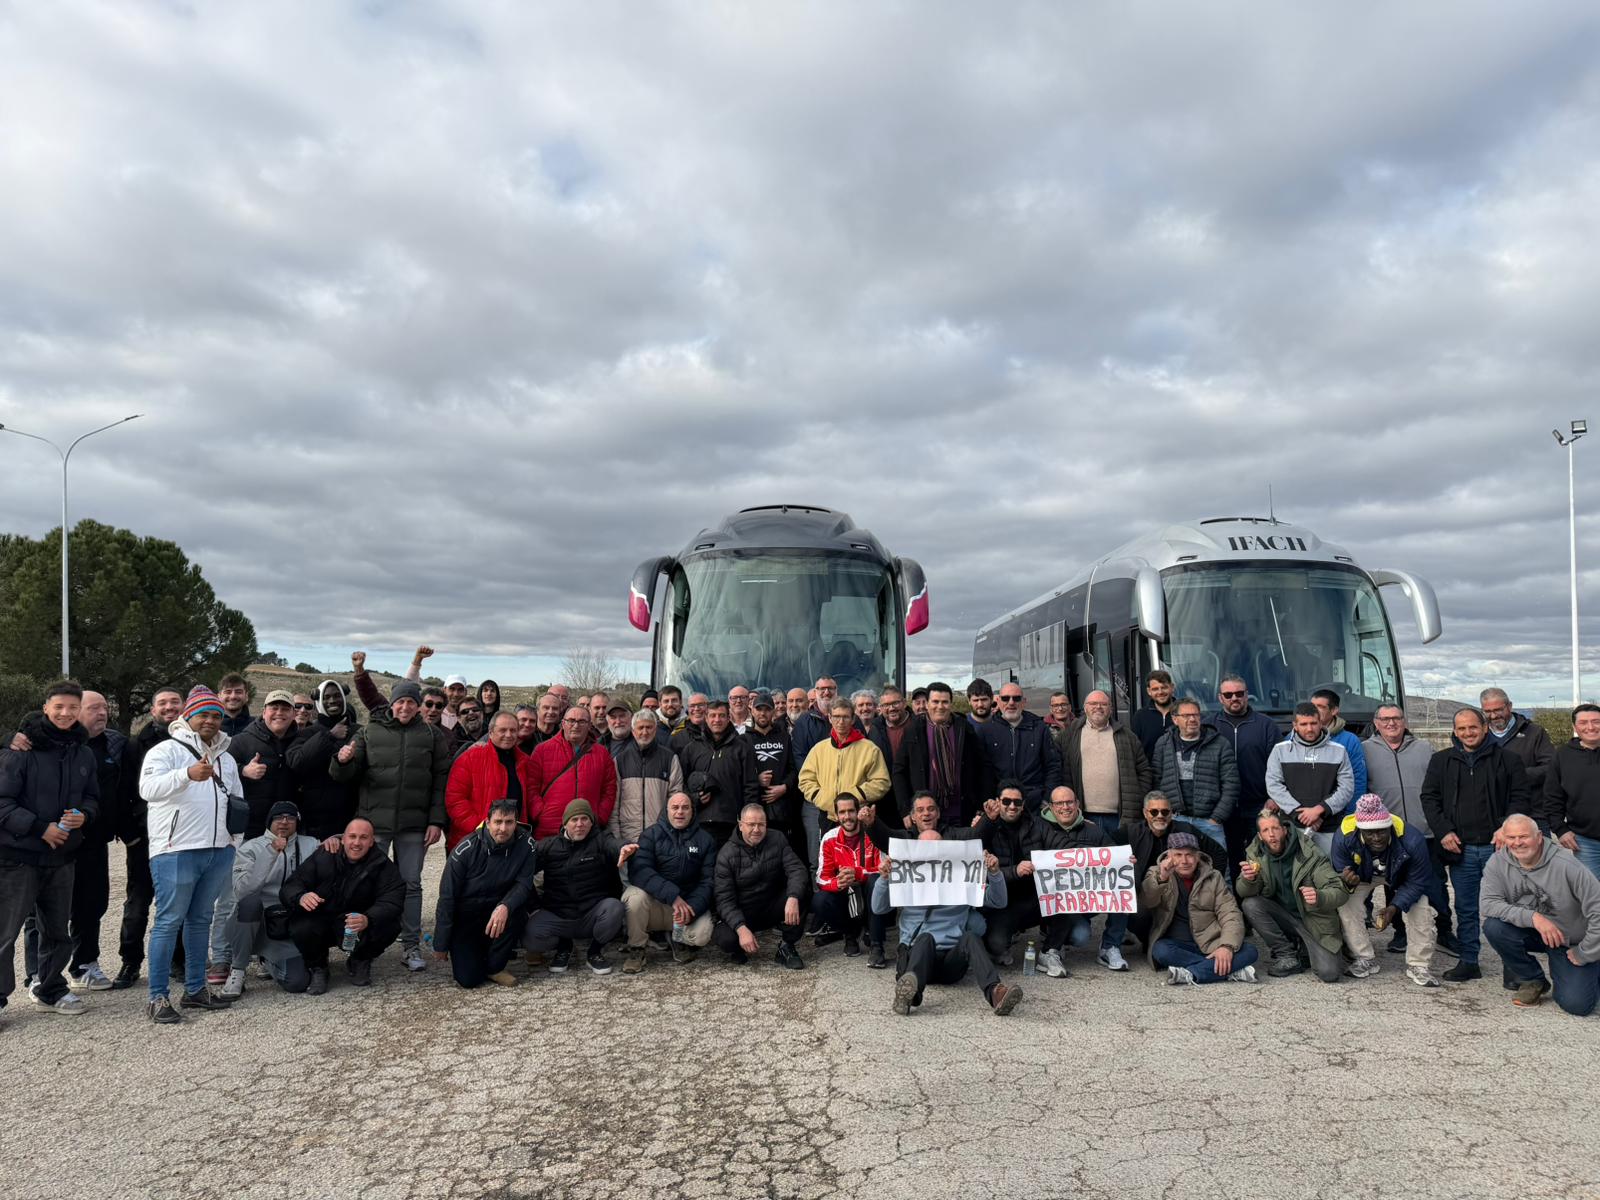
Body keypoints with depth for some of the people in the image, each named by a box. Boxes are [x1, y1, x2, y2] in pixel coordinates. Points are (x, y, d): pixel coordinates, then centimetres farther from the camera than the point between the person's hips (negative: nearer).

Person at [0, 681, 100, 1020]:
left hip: (62, 856, 6)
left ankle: (49, 988, 32)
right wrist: (40, 828, -19)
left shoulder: (83, 753, 6)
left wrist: (83, 816, -7)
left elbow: (92, 798, 14)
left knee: (58, 929, 16)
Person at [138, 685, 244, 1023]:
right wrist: (187, 774, -40)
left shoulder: (226, 758, 17)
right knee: (169, 922, -3)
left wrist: (234, 842, 17)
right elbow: (148, 787, -24)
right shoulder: (167, 750, -5)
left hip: (218, 852, 6)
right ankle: (157, 997, 4)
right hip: (176, 852, -6)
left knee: (201, 920, 13)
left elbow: (238, 803, 25)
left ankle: (195, 989, 21)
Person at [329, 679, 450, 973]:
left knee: (411, 884, 7)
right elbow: (351, 775, 5)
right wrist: (343, 761, -19)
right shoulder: (369, 732, 5)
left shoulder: (432, 735, 5)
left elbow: (441, 780, 3)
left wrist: (437, 821, -4)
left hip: (414, 825, 0)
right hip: (374, 821, 0)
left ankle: (411, 945, 15)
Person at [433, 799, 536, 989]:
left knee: (516, 914, -32)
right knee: (468, 979, -14)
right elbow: (447, 897, -13)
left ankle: (494, 967, -6)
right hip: (464, 916, -2)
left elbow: (523, 884, -14)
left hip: (497, 909, 2)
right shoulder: (466, 849, -19)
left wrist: (505, 906, -37)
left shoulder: (525, 844, -13)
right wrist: (440, 945, -9)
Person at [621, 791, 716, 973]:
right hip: (655, 901, -1)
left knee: (702, 934, -29)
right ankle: (636, 950, -7)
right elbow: (638, 871, -19)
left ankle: (679, 941, 10)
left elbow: (708, 881, -3)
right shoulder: (651, 835, -2)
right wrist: (673, 896, -31)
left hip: (689, 902, 1)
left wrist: (692, 909, -23)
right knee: (635, 895, -33)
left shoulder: (705, 840, 4)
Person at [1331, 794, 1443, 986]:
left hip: (1400, 877, 0)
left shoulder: (1412, 840, -39)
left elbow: (1418, 882, -25)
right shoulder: (1343, 837, -38)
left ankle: (1418, 965, -2)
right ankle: (1366, 959, -3)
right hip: (1363, 876, 0)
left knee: (1423, 909, -20)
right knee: (1346, 904, -22)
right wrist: (1346, 881, -49)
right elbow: (1340, 873, -24)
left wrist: (1394, 907, -34)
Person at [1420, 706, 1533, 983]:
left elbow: (1521, 799, 3)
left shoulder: (1507, 760, 4)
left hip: (1497, 846, -2)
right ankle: (1468, 962, 17)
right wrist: (1442, 831, -3)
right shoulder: (1441, 761, 10)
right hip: (1460, 847, 2)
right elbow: (1429, 798, 9)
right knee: (1465, 908, 8)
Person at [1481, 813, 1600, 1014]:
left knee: (1576, 1004, -15)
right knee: (1493, 927, -26)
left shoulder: (1566, 865, -23)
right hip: (1532, 935, 3)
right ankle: (1532, 981, -1)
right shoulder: (1498, 862, -13)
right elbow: (1488, 903, -21)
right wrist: (1533, 917, -33)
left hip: (1570, 942, -3)